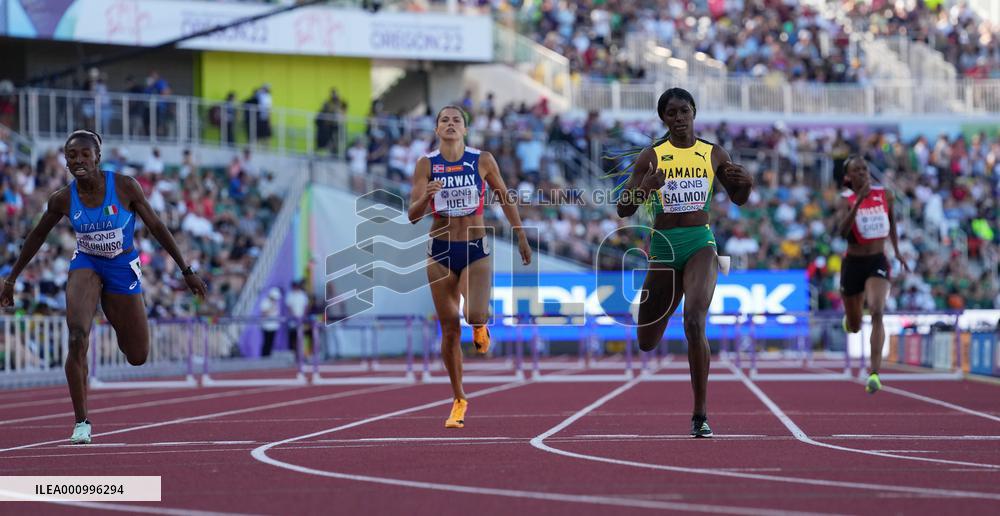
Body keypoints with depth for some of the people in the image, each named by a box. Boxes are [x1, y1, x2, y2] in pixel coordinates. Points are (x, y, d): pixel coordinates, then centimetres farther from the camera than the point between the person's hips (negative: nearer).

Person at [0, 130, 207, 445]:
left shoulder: (125, 187, -19)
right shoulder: (63, 199, -13)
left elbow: (156, 226, -10)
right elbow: (37, 236, 4)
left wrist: (186, 270, -8)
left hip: (123, 268, 0)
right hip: (86, 265, 0)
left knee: (138, 357, 7)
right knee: (77, 338, -27)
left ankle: (115, 318, 45)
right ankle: (81, 422, -16)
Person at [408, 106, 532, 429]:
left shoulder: (483, 161, -3)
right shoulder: (426, 165, -3)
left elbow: (505, 199, 10)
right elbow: (413, 215, -8)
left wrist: (521, 238, 12)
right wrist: (426, 197, -28)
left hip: (476, 250, -1)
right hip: (441, 251, 1)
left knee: (475, 314, -25)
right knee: (450, 330, 3)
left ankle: (480, 327, 15)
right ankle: (459, 401, 18)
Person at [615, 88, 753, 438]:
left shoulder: (713, 155, 5)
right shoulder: (651, 157, 0)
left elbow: (738, 199, 18)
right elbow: (623, 209, -1)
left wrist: (745, 183, -5)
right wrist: (644, 187, -21)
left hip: (700, 244, -1)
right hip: (663, 247, 1)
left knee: (694, 322, -27)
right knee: (646, 344, 9)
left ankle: (700, 416, -19)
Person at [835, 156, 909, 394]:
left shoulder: (884, 194, 1)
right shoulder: (846, 200, -7)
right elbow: (842, 231, -25)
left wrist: (897, 251, 21)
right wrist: (858, 201, -31)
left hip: (878, 262, 0)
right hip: (853, 264, 0)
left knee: (877, 313, -24)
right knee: (854, 327, 13)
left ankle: (874, 374, -27)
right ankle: (849, 319, 55)